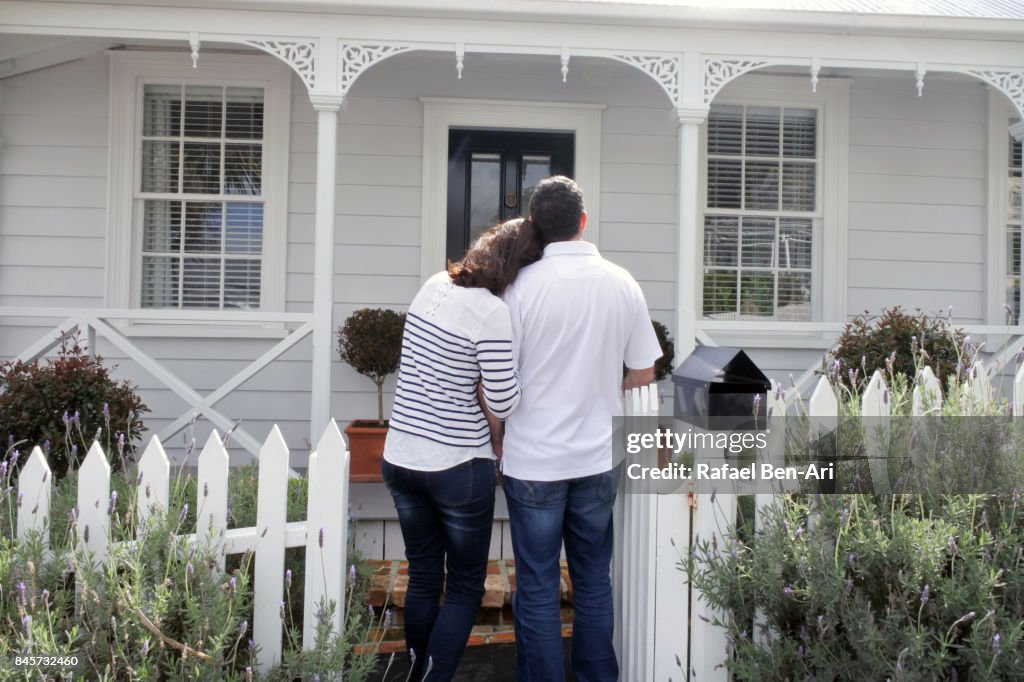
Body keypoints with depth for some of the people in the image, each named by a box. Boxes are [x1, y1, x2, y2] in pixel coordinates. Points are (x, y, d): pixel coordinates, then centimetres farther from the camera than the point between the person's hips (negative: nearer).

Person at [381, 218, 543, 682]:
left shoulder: (433, 285, 5)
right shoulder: (491, 311, -18)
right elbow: (503, 404, -17)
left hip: (400, 459, 7)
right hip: (457, 468, -7)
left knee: (422, 579, 19)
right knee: (465, 587, 11)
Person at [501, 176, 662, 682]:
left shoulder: (523, 286, -12)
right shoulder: (622, 284, 0)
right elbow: (643, 375, 6)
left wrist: (497, 445, 6)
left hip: (533, 463, -3)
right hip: (599, 460, 4)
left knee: (537, 590, 7)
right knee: (594, 583, 17)